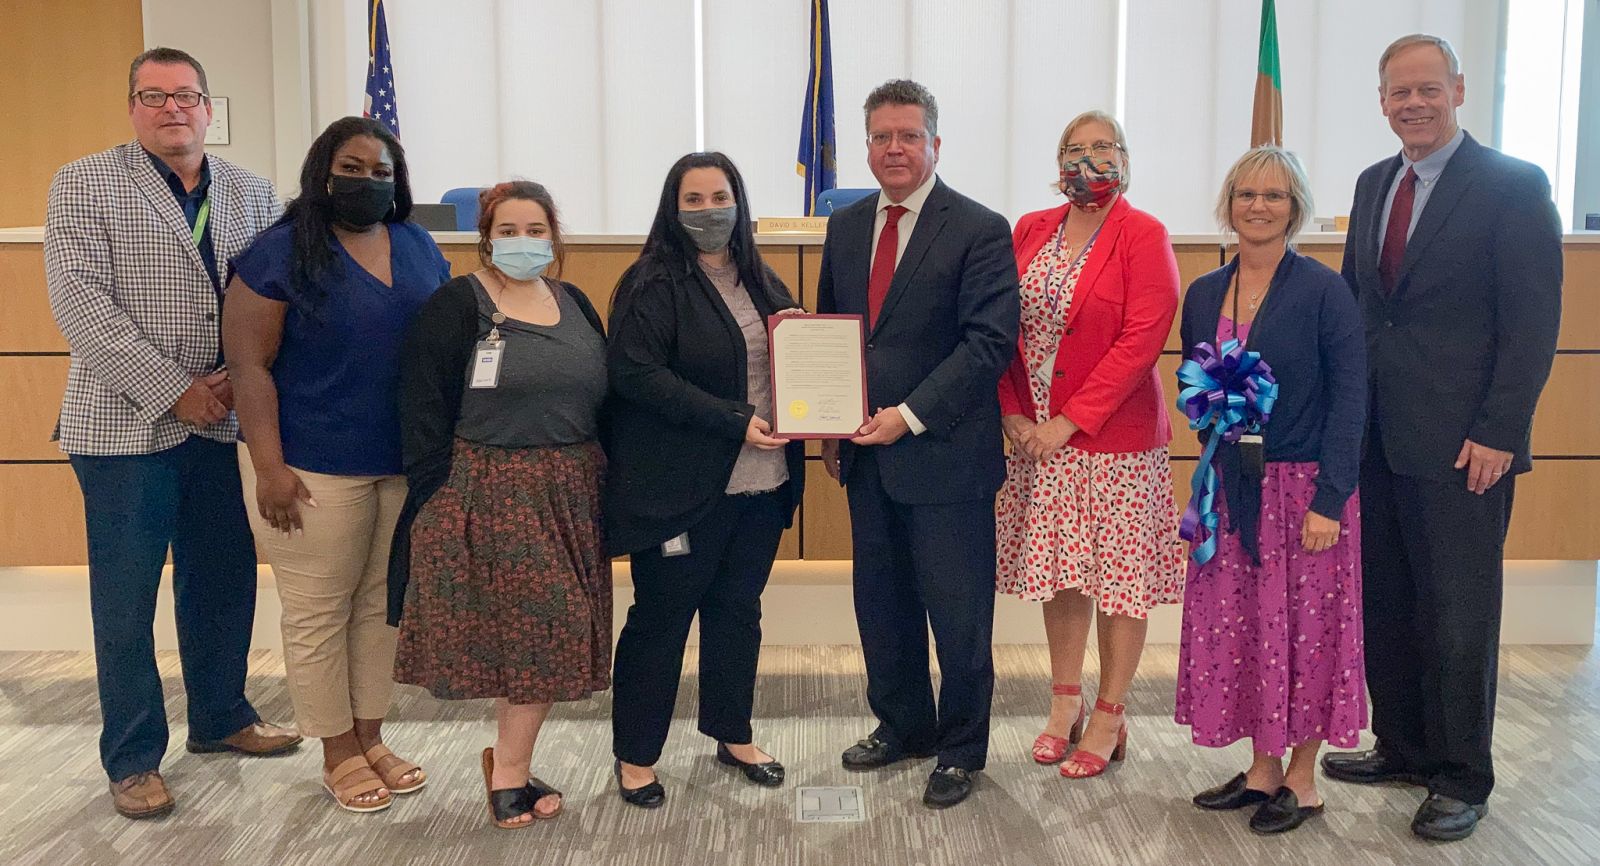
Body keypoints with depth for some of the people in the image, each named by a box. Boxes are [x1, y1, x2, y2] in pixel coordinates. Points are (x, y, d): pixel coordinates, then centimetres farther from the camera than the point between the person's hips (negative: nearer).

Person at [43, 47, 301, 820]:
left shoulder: (251, 193, 9)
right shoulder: (83, 185, -1)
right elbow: (80, 303, -11)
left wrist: (239, 377, -12)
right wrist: (174, 390, -16)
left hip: (220, 422, 4)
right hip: (126, 425, -3)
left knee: (224, 581, 13)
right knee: (125, 601, 4)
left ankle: (219, 719, 33)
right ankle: (132, 758, 19)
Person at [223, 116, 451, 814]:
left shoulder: (420, 249, 9)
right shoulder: (278, 253, -5)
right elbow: (250, 366, -9)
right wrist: (270, 467, -15)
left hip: (410, 463, 5)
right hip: (317, 468, -4)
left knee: (386, 603, 12)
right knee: (319, 612, 4)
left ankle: (371, 738, 26)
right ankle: (339, 754, 19)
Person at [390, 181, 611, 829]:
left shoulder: (575, 305, 11)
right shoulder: (455, 307, -6)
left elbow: (601, 399, 14)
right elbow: (424, 412, -9)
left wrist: (603, 485, 9)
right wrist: (434, 506, -14)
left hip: (570, 495, 6)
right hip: (489, 495, -5)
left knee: (549, 631, 8)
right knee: (527, 629, -2)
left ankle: (508, 764, 25)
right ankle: (509, 766, 20)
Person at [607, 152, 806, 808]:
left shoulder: (761, 282, 13)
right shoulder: (653, 285, -9)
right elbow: (637, 373, -19)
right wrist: (733, 420, -22)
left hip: (761, 482, 7)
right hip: (681, 486, -6)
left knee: (740, 609, 16)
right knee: (661, 617, 4)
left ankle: (733, 734, 33)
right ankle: (635, 755, 19)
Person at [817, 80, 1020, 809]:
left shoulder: (979, 230, -7)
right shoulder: (845, 227, 11)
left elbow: (988, 342, -14)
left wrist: (911, 415, -19)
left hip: (945, 455, -6)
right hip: (867, 454, 6)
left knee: (957, 613, 5)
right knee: (880, 604, 16)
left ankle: (960, 750, 23)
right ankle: (902, 726, 36)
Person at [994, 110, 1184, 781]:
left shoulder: (1143, 236, -6)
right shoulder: (1030, 231, 8)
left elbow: (1142, 338, -14)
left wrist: (1071, 419, -17)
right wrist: (1014, 414, -3)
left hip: (1114, 435, -4)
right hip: (1036, 434, 5)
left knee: (1121, 576, 3)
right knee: (1058, 568, 12)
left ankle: (1109, 718, 17)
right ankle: (1065, 702, 27)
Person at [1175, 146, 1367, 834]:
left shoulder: (1323, 290, -7)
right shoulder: (1204, 295, 8)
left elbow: (1349, 399, -10)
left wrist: (1330, 498, -15)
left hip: (1303, 486, -4)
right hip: (1230, 490, 5)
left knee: (1305, 629, 3)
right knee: (1238, 629, 9)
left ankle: (1302, 779, 19)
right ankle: (1263, 768, 25)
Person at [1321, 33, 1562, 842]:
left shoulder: (1513, 186, -6)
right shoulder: (1373, 184, 13)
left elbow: (1534, 321, -10)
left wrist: (1497, 433, -15)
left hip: (1460, 442, -6)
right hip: (1376, 436, 6)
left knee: (1459, 615, 3)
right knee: (1385, 606, 12)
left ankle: (1461, 778, 17)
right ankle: (1403, 746, 28)